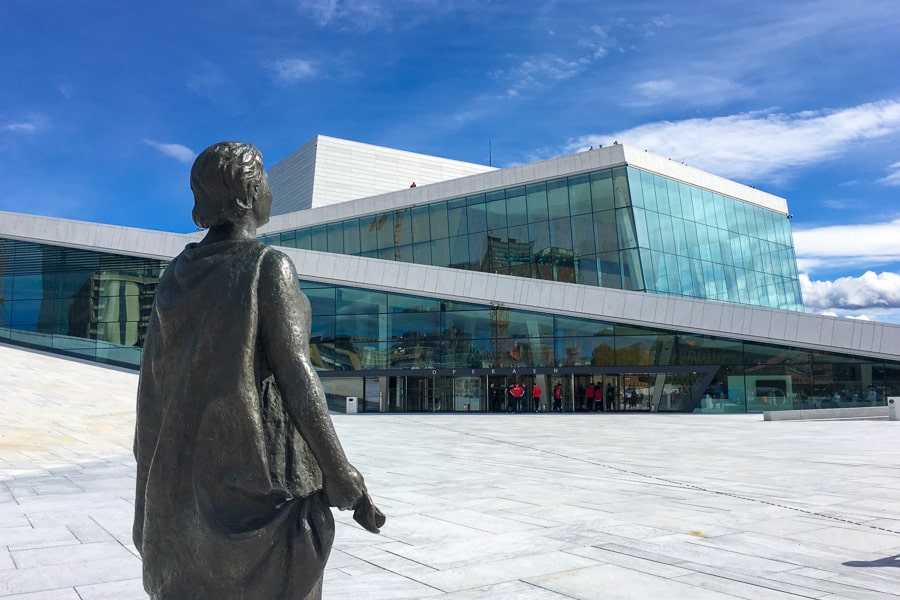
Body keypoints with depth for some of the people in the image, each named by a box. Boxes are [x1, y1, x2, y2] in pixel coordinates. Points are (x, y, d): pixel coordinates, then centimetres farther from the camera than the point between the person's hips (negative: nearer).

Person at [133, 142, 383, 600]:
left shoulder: (177, 275, 8)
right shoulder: (268, 267, -10)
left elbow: (152, 387, 9)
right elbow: (296, 377, -15)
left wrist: (153, 488, 18)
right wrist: (347, 484, -9)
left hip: (188, 474, 7)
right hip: (262, 468, -6)